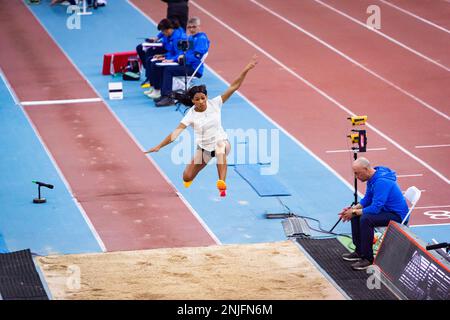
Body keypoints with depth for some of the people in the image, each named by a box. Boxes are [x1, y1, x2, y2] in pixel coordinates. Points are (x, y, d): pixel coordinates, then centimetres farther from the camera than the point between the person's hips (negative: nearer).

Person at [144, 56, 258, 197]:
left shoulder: (215, 104, -13)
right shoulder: (191, 115, -15)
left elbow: (233, 87, -17)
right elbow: (176, 132, -19)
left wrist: (246, 70, -27)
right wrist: (159, 146, -28)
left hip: (221, 141, -2)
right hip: (203, 148, 2)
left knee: (221, 145, -41)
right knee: (187, 178, 3)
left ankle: (222, 183, -46)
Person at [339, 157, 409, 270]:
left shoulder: (381, 182, -27)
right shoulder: (372, 178, 4)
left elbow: (375, 208, -30)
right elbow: (367, 200, 16)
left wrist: (354, 212, -19)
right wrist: (352, 209, -1)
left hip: (397, 215, -10)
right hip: (386, 209, 11)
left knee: (366, 219, -29)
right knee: (356, 215, 10)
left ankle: (368, 259, -20)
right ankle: (359, 252, 18)